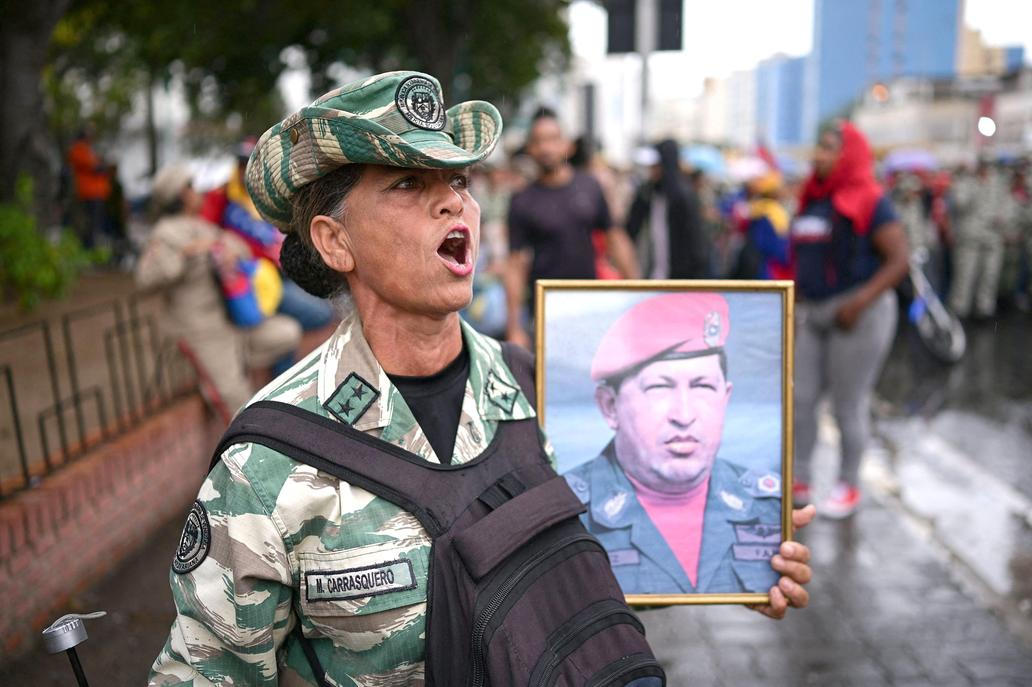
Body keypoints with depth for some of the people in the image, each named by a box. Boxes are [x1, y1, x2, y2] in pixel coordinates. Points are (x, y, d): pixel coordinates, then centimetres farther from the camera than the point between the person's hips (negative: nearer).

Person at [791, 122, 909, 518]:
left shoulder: (869, 203, -9)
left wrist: (859, 303, -23)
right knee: (801, 399, 5)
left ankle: (849, 486, 17)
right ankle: (799, 481, 17)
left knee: (849, 406, 2)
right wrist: (795, 306, 15)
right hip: (813, 315, 7)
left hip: (859, 314, -7)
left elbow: (900, 261, -15)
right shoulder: (813, 201, 12)